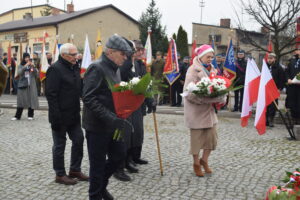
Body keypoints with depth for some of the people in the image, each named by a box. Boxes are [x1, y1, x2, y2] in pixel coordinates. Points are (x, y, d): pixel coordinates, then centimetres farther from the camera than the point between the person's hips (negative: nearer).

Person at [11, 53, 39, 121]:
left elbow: (37, 74, -1)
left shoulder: (32, 65, 8)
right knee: (21, 100, -2)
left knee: (31, 99, -1)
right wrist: (25, 66, -18)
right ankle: (17, 116, 3)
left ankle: (30, 115, 8)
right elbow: (19, 73, -10)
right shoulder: (21, 66, 7)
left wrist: (33, 67, -14)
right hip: (22, 85, -1)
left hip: (31, 85, 1)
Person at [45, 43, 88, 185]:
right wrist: (56, 117, -22)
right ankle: (60, 175, 17)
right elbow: (51, 94, -19)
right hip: (61, 115, -8)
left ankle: (75, 170, 26)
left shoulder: (74, 68, 11)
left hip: (74, 114, 8)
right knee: (59, 144, 4)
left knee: (78, 140, 12)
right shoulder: (55, 69, -15)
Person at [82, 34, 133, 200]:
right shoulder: (96, 68, -17)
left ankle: (101, 185, 37)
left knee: (119, 155, 15)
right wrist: (109, 117, -29)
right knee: (98, 164, 4)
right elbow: (88, 98, -24)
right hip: (97, 126, -8)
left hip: (111, 124, 8)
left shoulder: (115, 69, 11)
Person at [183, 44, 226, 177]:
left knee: (212, 136, 7)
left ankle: (204, 160, 27)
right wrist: (208, 100, -23)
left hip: (209, 109, 6)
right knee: (197, 137, 4)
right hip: (196, 110, -6)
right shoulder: (193, 70, -11)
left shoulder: (212, 70, 11)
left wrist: (220, 99, -7)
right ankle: (196, 163, 21)